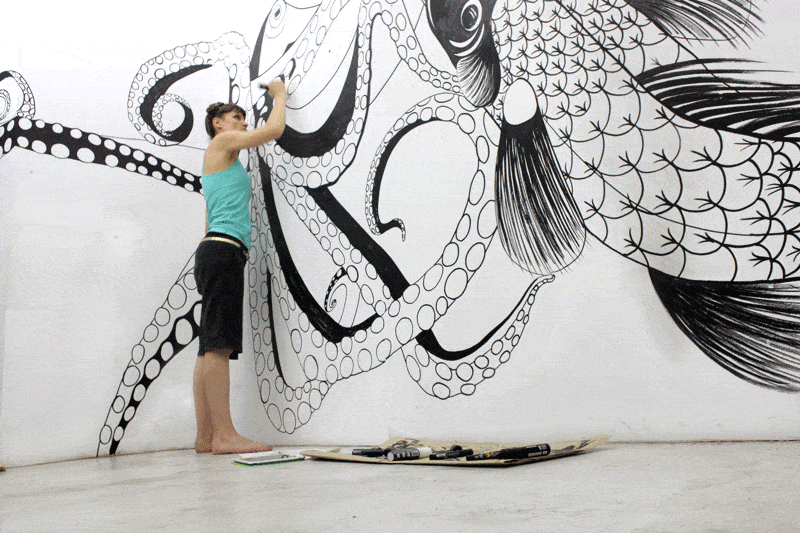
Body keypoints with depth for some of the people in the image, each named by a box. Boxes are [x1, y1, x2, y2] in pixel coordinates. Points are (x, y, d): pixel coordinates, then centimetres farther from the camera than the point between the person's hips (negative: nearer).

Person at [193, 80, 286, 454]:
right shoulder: (222, 143, 5)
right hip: (223, 251, -10)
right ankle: (223, 434, -19)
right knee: (218, 345, -15)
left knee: (210, 348, 2)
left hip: (217, 252, 10)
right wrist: (279, 95, 17)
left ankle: (205, 437, 1)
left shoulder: (224, 161, 31)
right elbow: (274, 129, -1)